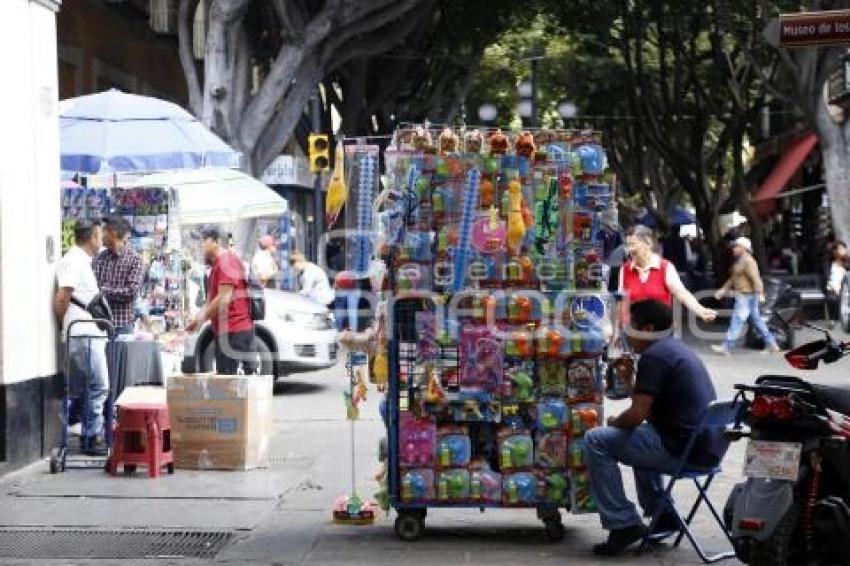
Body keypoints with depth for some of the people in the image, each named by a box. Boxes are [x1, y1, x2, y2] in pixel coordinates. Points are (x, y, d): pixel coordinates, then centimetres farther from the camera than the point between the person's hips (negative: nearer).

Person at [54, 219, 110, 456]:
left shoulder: (82, 261, 19)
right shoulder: (74, 261, -12)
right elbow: (61, 300, -17)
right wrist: (65, 324, -5)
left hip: (90, 335, 10)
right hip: (83, 334, -10)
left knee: (92, 387, 12)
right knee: (99, 387, -9)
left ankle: (90, 435, 16)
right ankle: (92, 437, -5)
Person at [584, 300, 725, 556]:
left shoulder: (654, 355, -12)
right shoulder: (679, 349, 19)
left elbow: (637, 414, -16)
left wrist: (615, 422, 4)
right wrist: (623, 422, 20)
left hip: (685, 450, -10)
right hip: (709, 446, 10)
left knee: (596, 441, -5)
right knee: (639, 436, 35)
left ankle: (623, 524, -4)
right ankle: (661, 515, 29)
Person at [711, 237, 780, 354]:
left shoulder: (748, 261, -14)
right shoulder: (740, 261, 18)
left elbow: (755, 278, -24)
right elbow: (733, 279, 25)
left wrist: (760, 294, -31)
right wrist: (723, 290, 21)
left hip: (746, 296, -11)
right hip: (742, 296, 11)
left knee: (737, 321, -9)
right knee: (757, 321, 12)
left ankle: (726, 347, -9)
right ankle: (771, 344, 16)